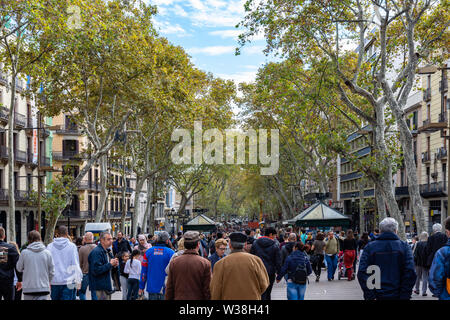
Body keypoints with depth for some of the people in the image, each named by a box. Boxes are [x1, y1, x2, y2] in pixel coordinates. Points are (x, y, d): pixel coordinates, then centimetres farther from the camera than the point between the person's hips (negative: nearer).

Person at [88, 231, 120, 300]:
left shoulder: (107, 251, 15)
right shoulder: (96, 252, -17)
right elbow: (96, 270, -26)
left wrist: (114, 264, 5)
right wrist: (110, 264, -21)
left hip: (107, 286, 10)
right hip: (101, 288, -10)